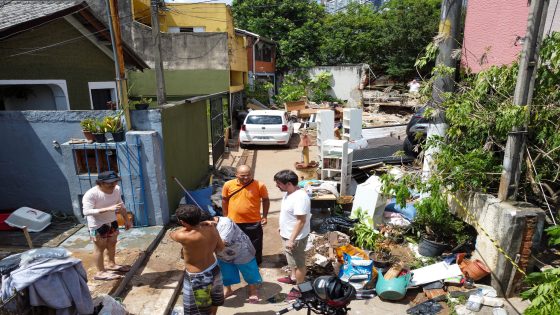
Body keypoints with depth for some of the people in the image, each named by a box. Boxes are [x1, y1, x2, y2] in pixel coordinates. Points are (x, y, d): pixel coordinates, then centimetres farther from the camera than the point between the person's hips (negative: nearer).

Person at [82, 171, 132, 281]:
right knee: (100, 247, 5)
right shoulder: (91, 194, -28)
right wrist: (108, 209, -44)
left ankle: (111, 264, 41)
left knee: (112, 244, 20)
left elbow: (121, 204, 7)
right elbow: (86, 211, -36)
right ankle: (100, 272, 20)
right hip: (98, 225, -7)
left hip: (112, 222, 7)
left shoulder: (116, 189, -8)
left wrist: (126, 220, 12)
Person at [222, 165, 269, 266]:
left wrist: (264, 216, -5)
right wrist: (225, 217, 8)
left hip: (253, 222, -2)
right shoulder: (228, 185, -11)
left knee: (255, 246, 15)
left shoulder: (259, 185, -16)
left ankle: (256, 264, 40)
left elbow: (265, 200, -1)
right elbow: (224, 200, 5)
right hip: (233, 222, 2)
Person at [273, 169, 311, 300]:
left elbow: (301, 221, -29)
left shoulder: (300, 198, -31)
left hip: (295, 237, -10)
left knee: (299, 263, 10)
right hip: (287, 234, 10)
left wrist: (292, 240, -26)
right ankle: (293, 277, 50)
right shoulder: (288, 193, -1)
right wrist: (282, 227, 23)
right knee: (291, 259, 28)